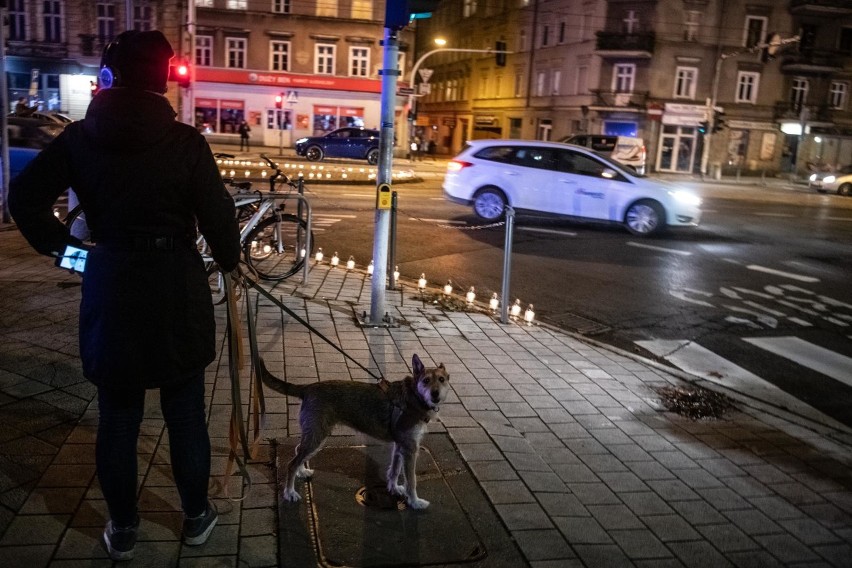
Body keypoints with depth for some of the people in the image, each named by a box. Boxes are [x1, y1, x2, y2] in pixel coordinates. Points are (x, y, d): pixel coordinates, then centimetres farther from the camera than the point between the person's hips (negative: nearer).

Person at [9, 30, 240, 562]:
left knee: (118, 416, 14)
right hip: (177, 286, -2)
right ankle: (197, 516, 28)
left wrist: (55, 243, 16)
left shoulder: (80, 138, -1)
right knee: (186, 413, 12)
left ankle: (123, 530, 28)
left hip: (111, 287, 2)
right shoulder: (185, 141, -10)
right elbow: (217, 214, -9)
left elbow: (24, 195, 1)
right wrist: (231, 260, 10)